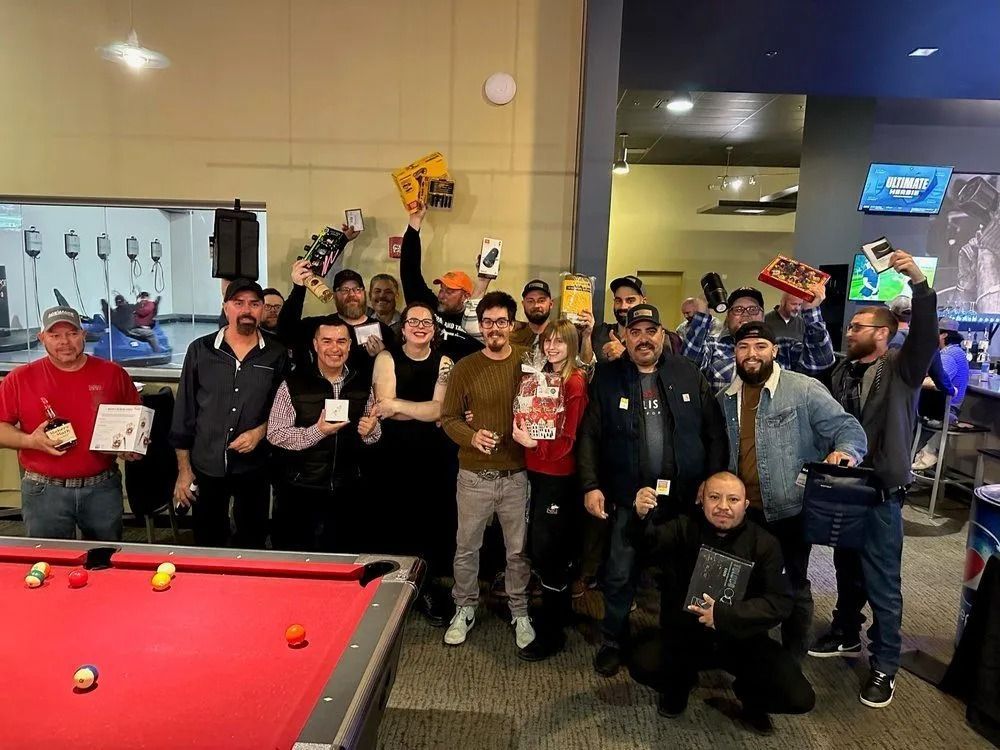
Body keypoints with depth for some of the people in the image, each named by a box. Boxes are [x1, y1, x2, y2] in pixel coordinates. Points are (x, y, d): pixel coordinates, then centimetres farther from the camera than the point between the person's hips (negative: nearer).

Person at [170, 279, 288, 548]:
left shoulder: (276, 355, -1)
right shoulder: (200, 350, 0)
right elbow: (184, 412, 3)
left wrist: (261, 431, -12)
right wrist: (183, 469, 2)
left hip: (255, 468, 0)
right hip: (206, 468, 0)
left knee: (252, 546, 12)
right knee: (207, 546, 11)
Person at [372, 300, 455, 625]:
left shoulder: (443, 363, 5)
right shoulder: (387, 359, 2)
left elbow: (440, 410, -7)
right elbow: (383, 405, -11)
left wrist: (397, 406, -11)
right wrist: (424, 411, -11)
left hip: (436, 457, 1)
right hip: (396, 456, -1)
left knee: (435, 523, 4)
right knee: (396, 523, 2)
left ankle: (429, 588, 22)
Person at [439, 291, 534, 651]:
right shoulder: (464, 367, -1)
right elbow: (448, 418, 3)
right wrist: (472, 437, -15)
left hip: (517, 475, 0)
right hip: (474, 475, 0)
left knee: (518, 549, 12)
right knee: (466, 547, 13)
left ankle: (519, 612, 32)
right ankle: (464, 609, 34)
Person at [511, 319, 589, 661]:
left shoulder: (575, 382, -12)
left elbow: (568, 439, -14)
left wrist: (534, 443, -22)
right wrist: (522, 430, -4)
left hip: (560, 477, -7)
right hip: (537, 472, 7)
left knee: (546, 550, -1)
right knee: (539, 545, 15)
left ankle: (551, 632, 15)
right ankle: (560, 610, 35)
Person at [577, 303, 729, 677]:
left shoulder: (689, 374, 1)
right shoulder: (607, 377, -1)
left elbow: (715, 433, 2)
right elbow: (589, 436, -3)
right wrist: (591, 486, -10)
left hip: (685, 496, 1)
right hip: (629, 496, -1)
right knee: (620, 575, 9)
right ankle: (613, 642, 30)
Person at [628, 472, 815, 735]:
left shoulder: (764, 543, -5)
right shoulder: (684, 529, -6)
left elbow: (780, 602, -12)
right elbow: (651, 542, -25)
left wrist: (725, 615, -24)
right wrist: (641, 518, -49)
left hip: (743, 639, 1)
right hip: (685, 635, 0)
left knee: (800, 698, -18)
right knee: (642, 664, -25)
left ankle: (752, 700, 19)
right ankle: (679, 685, 13)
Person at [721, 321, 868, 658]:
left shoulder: (804, 389, -14)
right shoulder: (725, 399, 4)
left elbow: (847, 427, -14)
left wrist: (845, 450, -34)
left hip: (791, 510, -4)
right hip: (745, 510, 5)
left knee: (793, 585, 15)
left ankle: (794, 656, 36)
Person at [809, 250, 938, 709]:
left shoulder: (901, 369, -10)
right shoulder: (843, 370, 9)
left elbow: (925, 338, -28)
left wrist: (918, 283, -38)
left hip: (881, 491, -6)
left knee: (881, 581, 3)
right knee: (847, 567, 20)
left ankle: (884, 666, 18)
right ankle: (846, 635, 39)